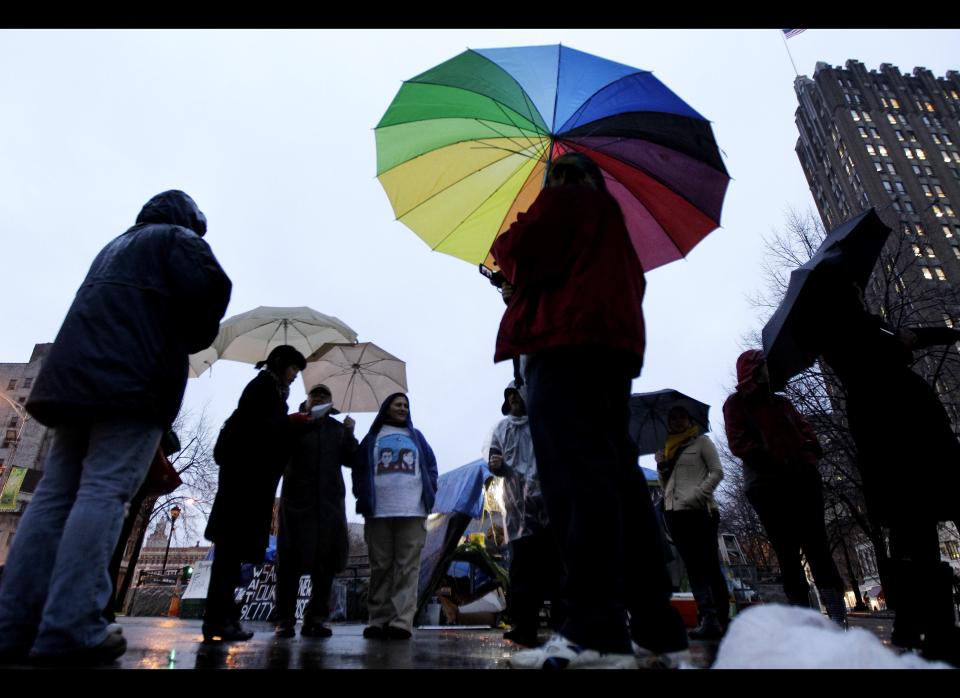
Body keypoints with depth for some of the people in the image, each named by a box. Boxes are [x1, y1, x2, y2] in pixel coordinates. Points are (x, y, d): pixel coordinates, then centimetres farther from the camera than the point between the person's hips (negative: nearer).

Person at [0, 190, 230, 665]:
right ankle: (70, 629, -17)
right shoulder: (179, 238, 8)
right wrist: (194, 339, 7)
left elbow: (101, 310, 29)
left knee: (55, 493, 4)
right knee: (104, 493, -13)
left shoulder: (114, 247, 32)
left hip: (76, 373, 8)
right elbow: (210, 289, -10)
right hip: (133, 378, -7)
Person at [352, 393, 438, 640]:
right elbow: (359, 469, 9)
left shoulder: (416, 436, 17)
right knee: (380, 567, 4)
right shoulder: (372, 437, 13)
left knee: (407, 568, -4)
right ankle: (378, 621, 11)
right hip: (378, 512, 0)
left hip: (412, 511, 1)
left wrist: (429, 494, 2)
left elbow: (431, 466, 15)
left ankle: (402, 622, -4)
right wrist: (363, 499, -2)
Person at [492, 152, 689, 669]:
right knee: (619, 476, 3)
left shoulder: (562, 199, 13)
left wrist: (501, 247, 21)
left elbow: (521, 248, -4)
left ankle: (594, 631, -24)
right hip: (614, 344, 9)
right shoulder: (612, 218, 35)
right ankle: (657, 626, 5)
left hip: (567, 341, -8)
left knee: (577, 476, -19)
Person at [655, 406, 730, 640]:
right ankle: (709, 617, -2)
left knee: (709, 565, -6)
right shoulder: (666, 449, 22)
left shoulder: (701, 441, 8)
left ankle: (722, 619, -3)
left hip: (699, 510, -5)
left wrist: (697, 494, -13)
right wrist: (661, 468, 2)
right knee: (693, 566, -1)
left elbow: (717, 472, -1)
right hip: (674, 511, 5)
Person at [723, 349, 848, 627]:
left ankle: (839, 619, -4)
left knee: (818, 549, -3)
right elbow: (739, 442, -5)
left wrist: (808, 457, -4)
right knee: (787, 554, -1)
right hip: (767, 485, -4)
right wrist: (774, 462, -16)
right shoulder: (736, 403, 6)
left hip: (803, 478, 4)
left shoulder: (781, 401, 24)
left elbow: (805, 430, 17)